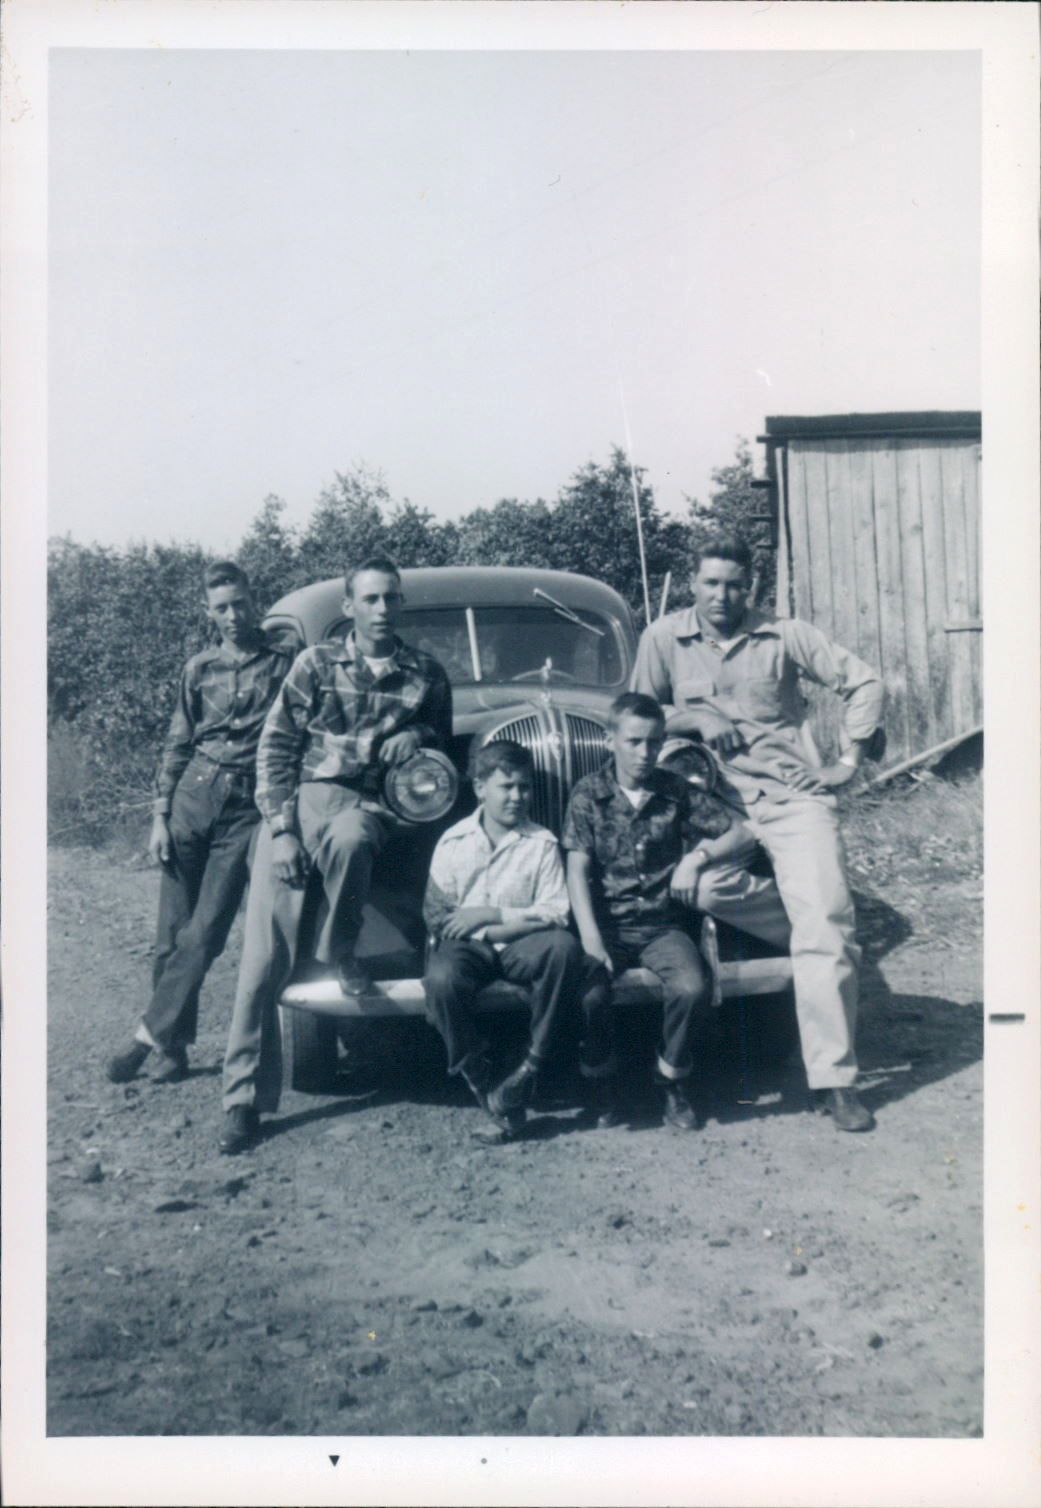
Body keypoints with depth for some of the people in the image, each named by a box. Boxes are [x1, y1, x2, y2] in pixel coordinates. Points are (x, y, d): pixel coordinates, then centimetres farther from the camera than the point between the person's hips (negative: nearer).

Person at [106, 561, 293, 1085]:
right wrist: (160, 815, 6)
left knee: (204, 933, -9)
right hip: (193, 796, 3)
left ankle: (149, 1036, -3)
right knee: (173, 930, 1)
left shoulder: (282, 664, 5)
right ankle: (173, 1047, 9)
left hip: (246, 806, -2)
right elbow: (177, 746, 13)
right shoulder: (199, 668, 13)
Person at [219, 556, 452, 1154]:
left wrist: (419, 737, 1)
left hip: (367, 804, 0)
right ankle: (246, 1097, 0)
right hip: (299, 798, 0)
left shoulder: (426, 673, 12)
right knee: (265, 956, -10)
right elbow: (275, 748, 4)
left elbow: (443, 741, 26)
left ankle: (341, 949, -9)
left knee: (348, 838, -40)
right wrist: (281, 828, -9)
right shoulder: (316, 664, 8)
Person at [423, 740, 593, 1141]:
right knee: (441, 979, -35)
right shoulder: (453, 841, 5)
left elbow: (555, 913, -7)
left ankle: (530, 1069, -22)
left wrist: (491, 915, -15)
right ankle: (482, 1084, -15)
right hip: (468, 944, 0)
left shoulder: (542, 842, 3)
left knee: (564, 947, -33)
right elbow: (435, 914, 3)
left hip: (519, 945, 0)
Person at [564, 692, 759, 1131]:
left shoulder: (676, 791, 6)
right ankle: (602, 1082, 2)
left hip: (663, 925, 1)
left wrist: (698, 856, -12)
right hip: (607, 925, -1)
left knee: (692, 988, -28)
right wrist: (590, 939, -18)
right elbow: (577, 869, -6)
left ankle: (672, 1082, 0)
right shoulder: (589, 793, 2)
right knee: (588, 994, -28)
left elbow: (742, 835, 7)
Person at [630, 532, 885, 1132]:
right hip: (720, 798, 1)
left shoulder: (785, 635, 7)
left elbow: (865, 682, 11)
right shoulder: (664, 638, 9)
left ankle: (834, 1080, -5)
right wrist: (696, 718, -7)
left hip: (796, 796, -1)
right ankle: (833, 939, -2)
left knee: (825, 925, -13)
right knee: (706, 885, -29)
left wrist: (850, 761, 4)